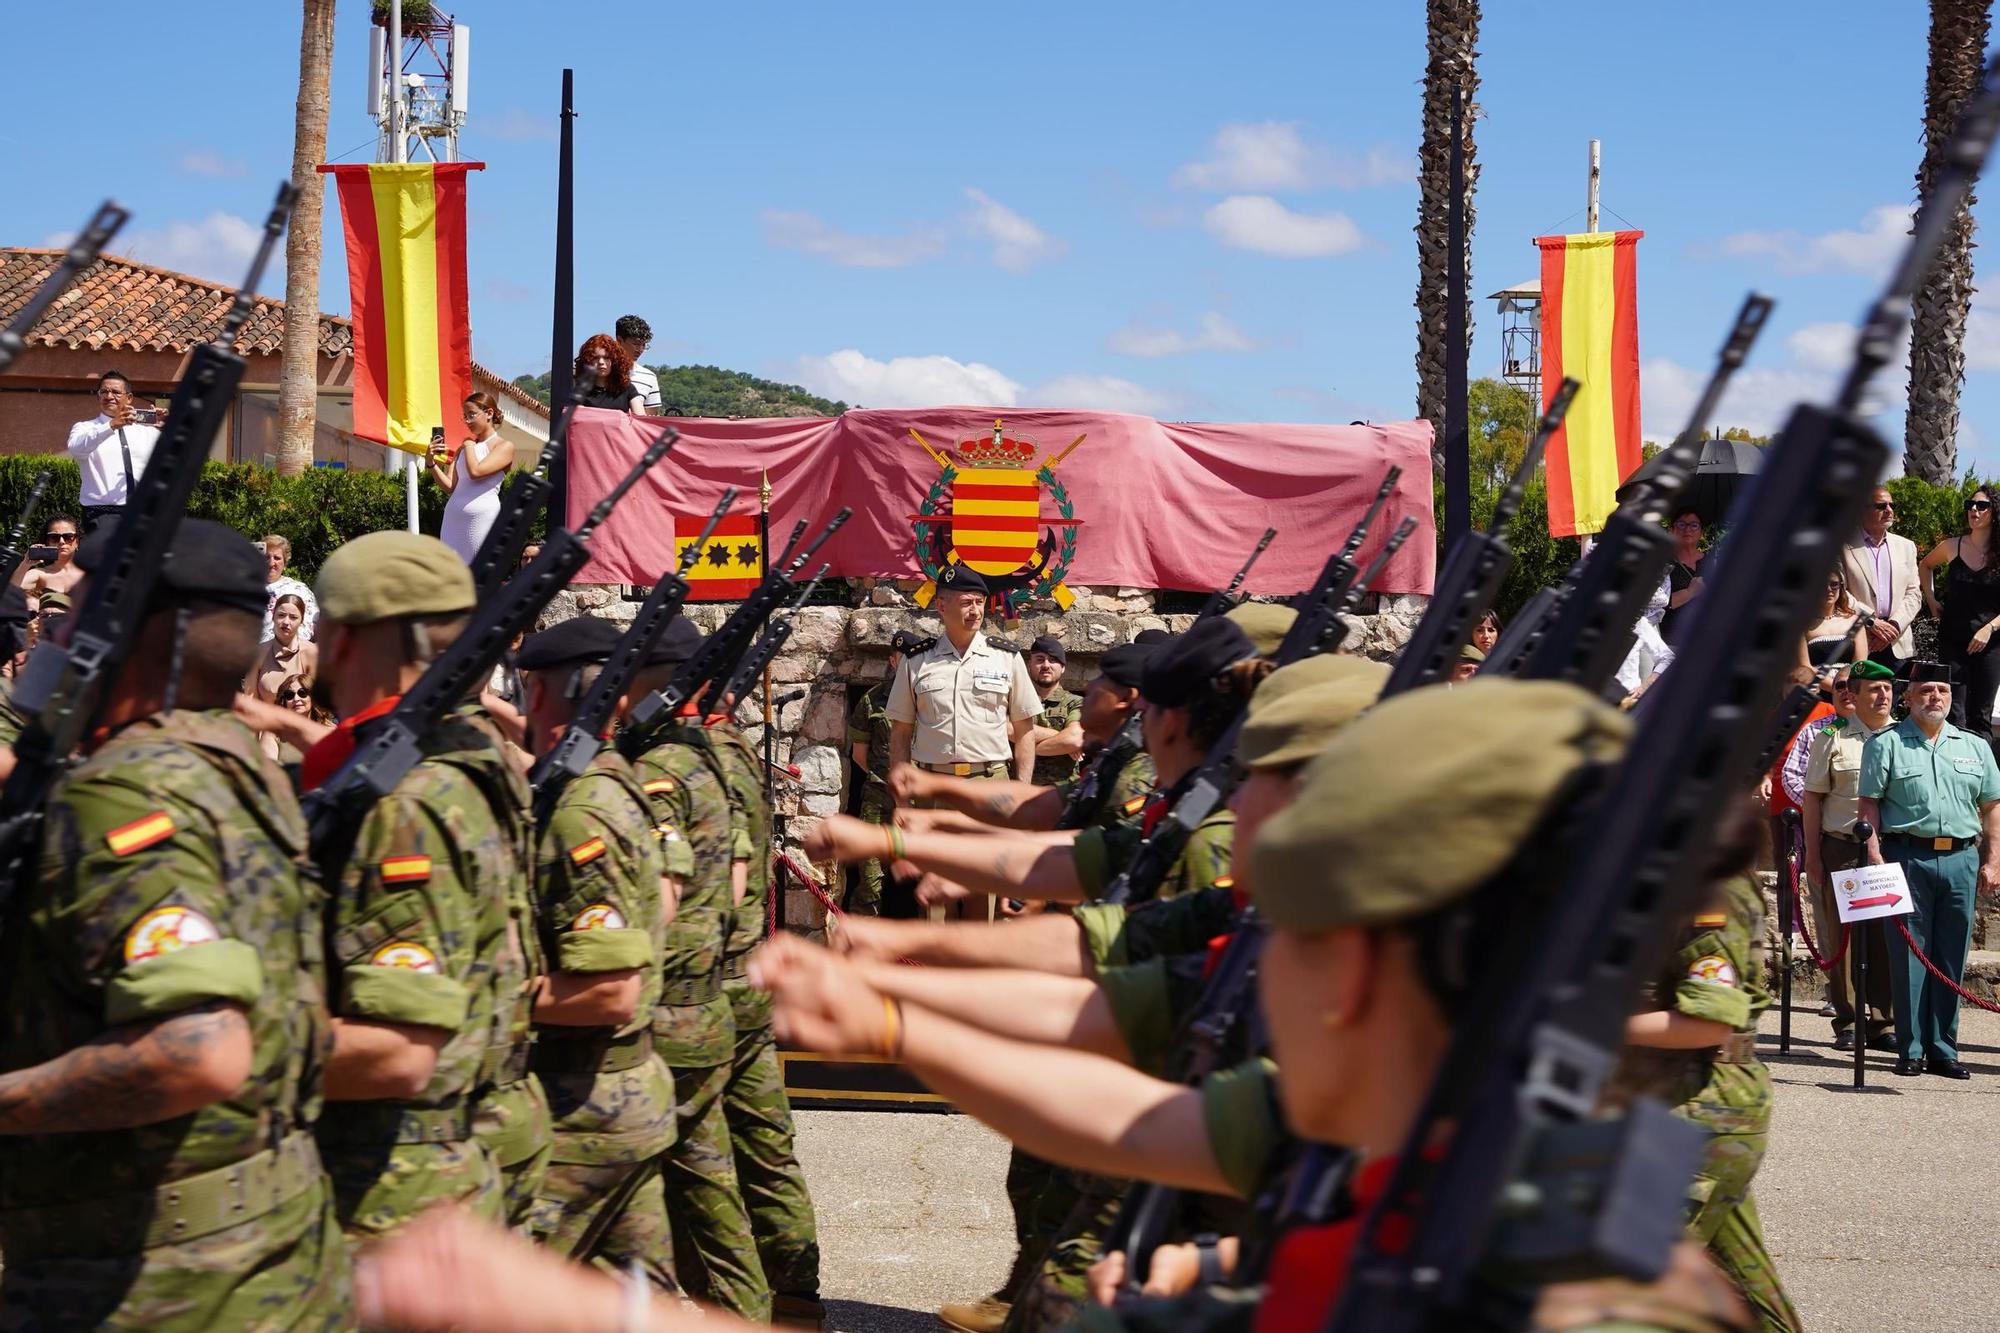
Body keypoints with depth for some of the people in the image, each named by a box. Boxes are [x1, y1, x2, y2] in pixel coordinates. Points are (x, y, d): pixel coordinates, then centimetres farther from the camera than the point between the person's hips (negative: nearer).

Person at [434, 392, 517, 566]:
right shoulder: (462, 449, 19)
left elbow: (476, 471, -14)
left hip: (482, 517, -6)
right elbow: (450, 486, 12)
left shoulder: (505, 446, 1)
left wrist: (469, 444, 2)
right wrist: (431, 463, -1)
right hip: (453, 517, 6)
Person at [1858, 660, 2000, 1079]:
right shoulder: (1886, 744, 4)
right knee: (1908, 955, -1)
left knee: (1951, 958, 5)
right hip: (1907, 858, -3)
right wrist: (1875, 857, -10)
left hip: (1960, 860, 3)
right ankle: (1911, 1049, 4)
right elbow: (1869, 804, 0)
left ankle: (1943, 1048, 12)